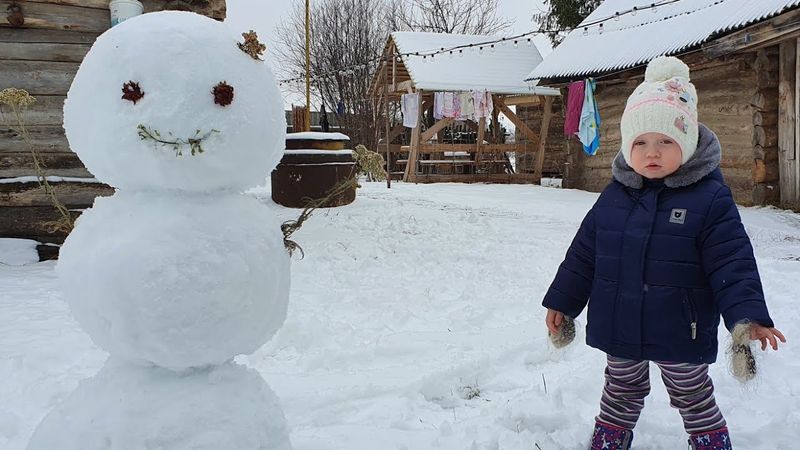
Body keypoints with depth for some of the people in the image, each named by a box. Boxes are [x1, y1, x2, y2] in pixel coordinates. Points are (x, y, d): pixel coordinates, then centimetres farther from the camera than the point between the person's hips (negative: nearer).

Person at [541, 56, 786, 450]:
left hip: (681, 333, -3)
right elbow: (583, 253, 5)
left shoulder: (709, 198, -13)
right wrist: (562, 302, 9)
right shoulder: (613, 196, -2)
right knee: (620, 394, 22)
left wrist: (748, 316, -25)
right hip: (620, 328, 4)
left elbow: (732, 262, -14)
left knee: (694, 399, 16)